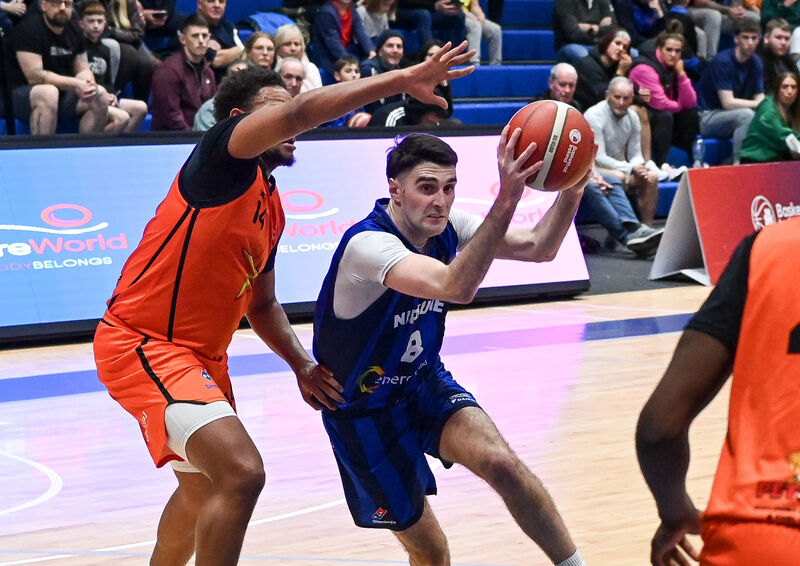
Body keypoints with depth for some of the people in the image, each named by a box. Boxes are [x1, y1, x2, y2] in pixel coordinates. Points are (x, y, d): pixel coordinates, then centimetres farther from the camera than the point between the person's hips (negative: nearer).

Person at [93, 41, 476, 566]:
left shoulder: (271, 208, 13)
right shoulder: (222, 154, -13)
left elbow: (262, 305, 23)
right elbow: (299, 111, -31)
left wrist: (303, 366, 8)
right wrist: (402, 79, -33)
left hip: (202, 356, 10)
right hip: (140, 343, -10)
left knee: (203, 488, 26)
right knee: (242, 473, -24)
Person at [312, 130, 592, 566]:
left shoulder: (444, 227, -9)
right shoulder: (367, 243, -31)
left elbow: (537, 248, -6)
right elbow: (455, 286, -47)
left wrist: (572, 189, -24)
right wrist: (505, 201, -54)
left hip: (424, 382, 5)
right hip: (364, 410, -5)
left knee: (500, 462, -22)